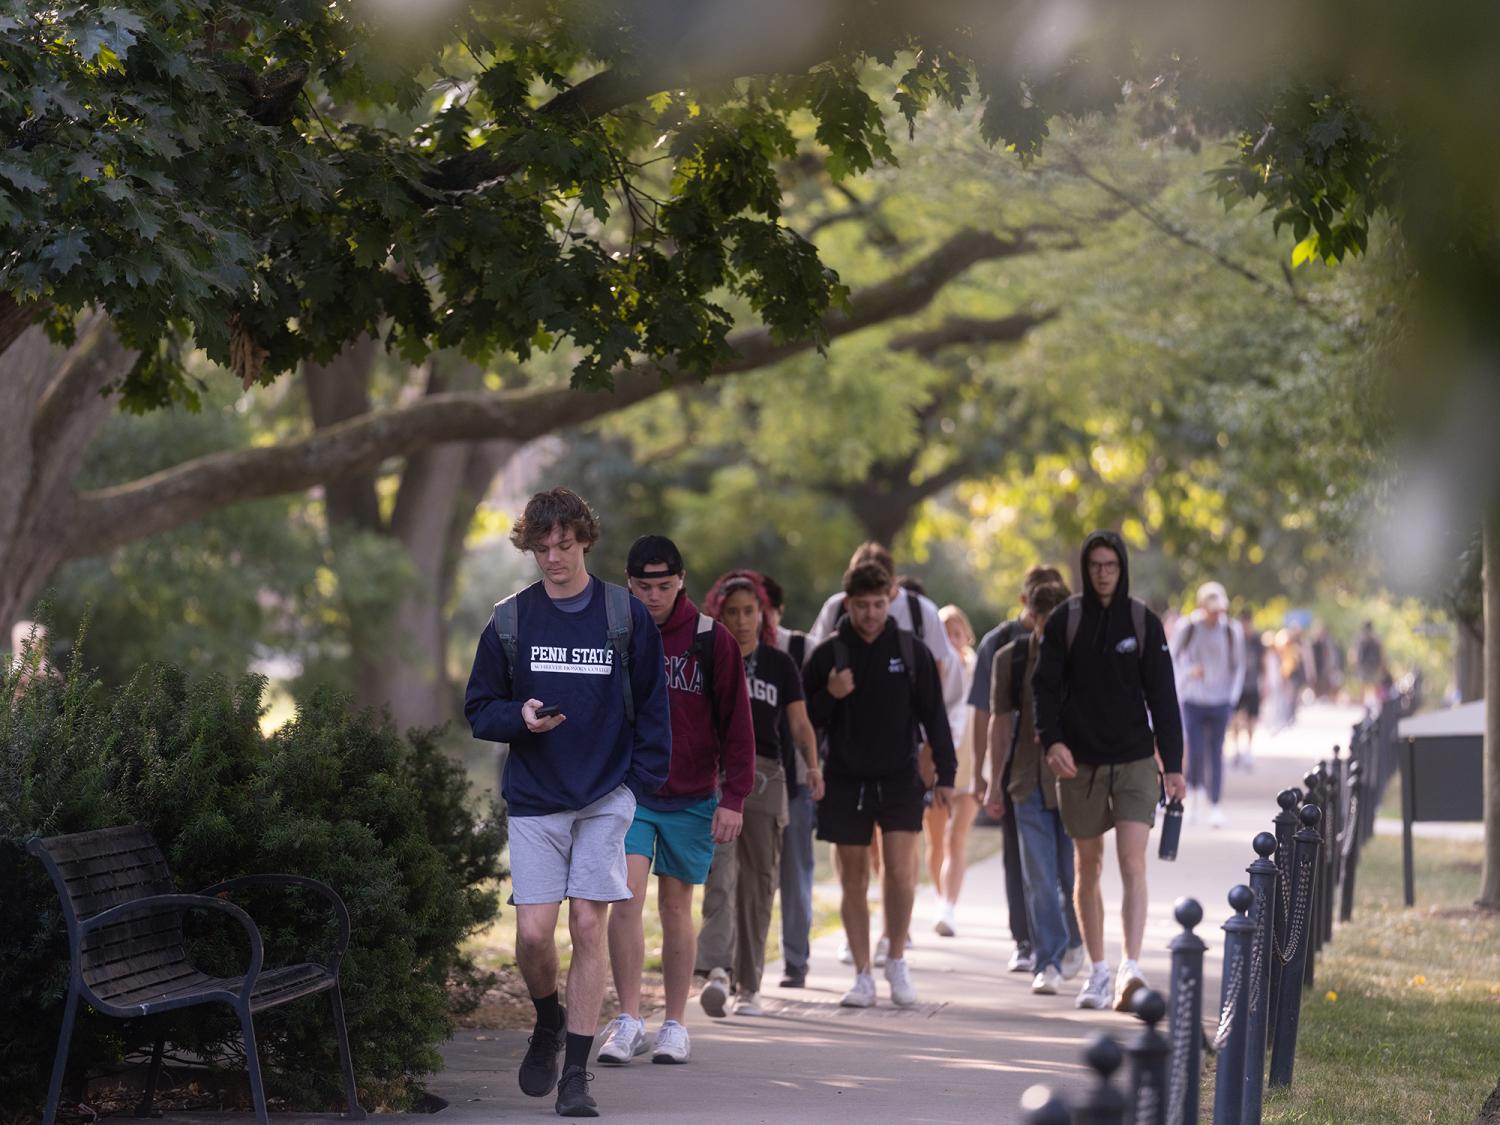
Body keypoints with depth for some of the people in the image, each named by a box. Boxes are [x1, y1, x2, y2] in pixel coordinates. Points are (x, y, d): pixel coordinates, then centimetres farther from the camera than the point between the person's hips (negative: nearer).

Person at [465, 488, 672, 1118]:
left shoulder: (626, 617, 2)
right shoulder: (509, 621, 5)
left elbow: (653, 708, 6)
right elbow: (478, 709, 9)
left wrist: (641, 782, -3)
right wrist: (520, 716, -11)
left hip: (607, 798, -1)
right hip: (534, 801, 1)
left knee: (589, 928, -5)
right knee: (533, 933, -7)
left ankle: (576, 1076, 3)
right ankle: (548, 1023, 25)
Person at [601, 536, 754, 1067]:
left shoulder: (711, 640, -2)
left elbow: (736, 724, 1)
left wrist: (734, 798, -5)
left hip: (691, 798, 0)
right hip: (626, 793, 0)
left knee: (676, 907, 7)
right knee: (627, 896, -13)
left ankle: (675, 1024, 17)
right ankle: (629, 1020, -9)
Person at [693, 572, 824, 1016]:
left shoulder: (781, 666, 10)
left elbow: (800, 725, 7)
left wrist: (812, 764, -8)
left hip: (764, 776, 2)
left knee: (758, 882, 5)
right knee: (720, 871, -20)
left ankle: (748, 985, 14)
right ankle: (717, 970, -33)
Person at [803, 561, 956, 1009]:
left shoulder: (912, 652, 2)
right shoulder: (828, 655, 2)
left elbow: (933, 715, 5)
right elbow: (805, 718, 5)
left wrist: (946, 774, -1)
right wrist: (830, 696, -15)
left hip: (899, 778, -1)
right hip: (845, 781, 1)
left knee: (900, 871, -12)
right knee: (853, 880, 3)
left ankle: (897, 961, 7)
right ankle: (863, 976, 11)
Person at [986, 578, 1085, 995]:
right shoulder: (1010, 659, 2)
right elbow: (1001, 721, 8)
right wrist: (995, 781, 7)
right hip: (1029, 781, 1)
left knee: (1073, 874, 4)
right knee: (1039, 879, -3)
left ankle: (1072, 942, 29)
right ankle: (1049, 962, 1)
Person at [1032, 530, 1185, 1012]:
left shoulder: (1144, 622, 1)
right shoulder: (1064, 620, 1)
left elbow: (1162, 696, 3)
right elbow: (1045, 685, 0)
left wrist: (1172, 764, -1)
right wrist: (1051, 739, -17)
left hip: (1134, 761, -1)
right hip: (1080, 763, 1)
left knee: (1133, 864, -13)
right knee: (1087, 868, 8)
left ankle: (1130, 969, -20)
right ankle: (1097, 970, 19)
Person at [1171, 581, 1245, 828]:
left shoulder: (1232, 630, -1)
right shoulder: (1187, 627, -5)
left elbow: (1238, 666, 11)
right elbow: (1174, 658, 8)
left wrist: (1233, 697, 3)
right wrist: (1188, 672, -11)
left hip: (1220, 701, 1)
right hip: (1193, 701, -1)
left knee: (1216, 753, 1)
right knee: (1196, 752, -8)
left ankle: (1215, 805, 8)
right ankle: (1196, 791, 20)